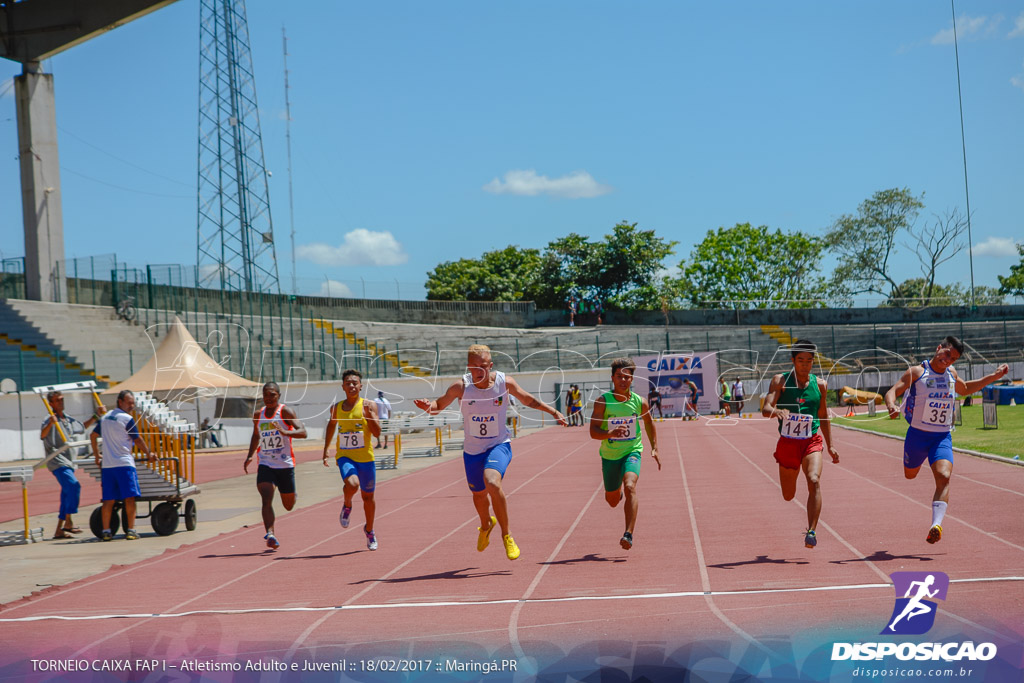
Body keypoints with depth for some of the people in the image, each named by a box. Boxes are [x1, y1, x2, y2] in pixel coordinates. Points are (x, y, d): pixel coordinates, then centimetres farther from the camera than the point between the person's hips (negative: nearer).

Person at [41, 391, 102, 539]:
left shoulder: (68, 419, 16)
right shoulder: (50, 420, -10)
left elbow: (83, 427, 34)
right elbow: (43, 435, -29)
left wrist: (96, 415, 25)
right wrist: (50, 424, -48)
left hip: (69, 463, 9)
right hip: (58, 462, -9)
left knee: (67, 495, 10)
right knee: (74, 486, -26)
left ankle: (59, 530, 16)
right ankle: (68, 522, -24)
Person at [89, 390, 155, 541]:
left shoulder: (104, 418, 14)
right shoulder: (127, 419, -6)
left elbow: (93, 436, 23)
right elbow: (137, 440, -3)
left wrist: (97, 456, 31)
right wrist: (149, 454, 10)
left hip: (107, 465, 6)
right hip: (124, 463, -6)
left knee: (108, 499, 7)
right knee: (129, 497, -4)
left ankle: (106, 531, 5)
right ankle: (130, 530, -8)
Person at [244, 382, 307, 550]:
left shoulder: (285, 411, -7)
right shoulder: (258, 415, 8)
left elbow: (302, 432, -19)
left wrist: (285, 432, -37)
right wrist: (249, 456, 16)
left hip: (285, 465, -2)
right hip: (265, 465, 2)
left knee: (289, 505, 11)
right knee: (266, 500, -19)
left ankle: (291, 493, 46)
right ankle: (270, 535, -25)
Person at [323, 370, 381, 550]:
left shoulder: (370, 406, -4)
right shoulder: (336, 408, 5)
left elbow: (377, 433, -12)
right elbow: (331, 425, 25)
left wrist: (369, 414, -25)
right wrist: (326, 449, 20)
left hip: (365, 457, 0)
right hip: (344, 456, 0)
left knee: (368, 496, 12)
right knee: (352, 484, -30)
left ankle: (369, 530, 36)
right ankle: (347, 506, 3)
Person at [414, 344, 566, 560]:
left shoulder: (505, 382, -13)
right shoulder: (461, 387, -15)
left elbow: (529, 400, 5)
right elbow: (440, 404, -1)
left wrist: (553, 412, -4)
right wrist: (429, 406, -24)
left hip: (499, 445, -2)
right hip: (472, 450, 2)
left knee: (492, 482, -30)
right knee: (479, 494, 19)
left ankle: (506, 535, -14)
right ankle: (486, 525, 56)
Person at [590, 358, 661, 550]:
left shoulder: (640, 402, -8)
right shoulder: (603, 401, -13)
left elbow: (649, 423, 13)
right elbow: (593, 431, -17)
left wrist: (654, 448, 10)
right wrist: (611, 433, -36)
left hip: (632, 452, -1)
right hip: (610, 455, 1)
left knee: (630, 486, -29)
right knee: (613, 501, 15)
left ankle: (628, 534, -30)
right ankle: (617, 489, 55)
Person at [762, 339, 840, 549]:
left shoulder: (819, 384, 5)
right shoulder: (780, 381, -4)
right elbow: (765, 409, -16)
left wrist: (830, 446, 15)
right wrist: (776, 411, -39)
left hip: (812, 441, 0)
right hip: (787, 443, 0)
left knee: (814, 481, -26)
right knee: (788, 495, 11)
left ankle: (812, 532, -24)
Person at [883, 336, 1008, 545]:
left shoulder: (951, 374, 8)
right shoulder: (917, 372, -8)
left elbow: (965, 389, 29)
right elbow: (892, 391, -13)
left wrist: (994, 376, 23)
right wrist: (891, 406, -37)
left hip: (943, 437, 2)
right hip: (917, 434, -2)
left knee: (944, 477, -22)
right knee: (910, 475, 17)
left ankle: (936, 525, -32)